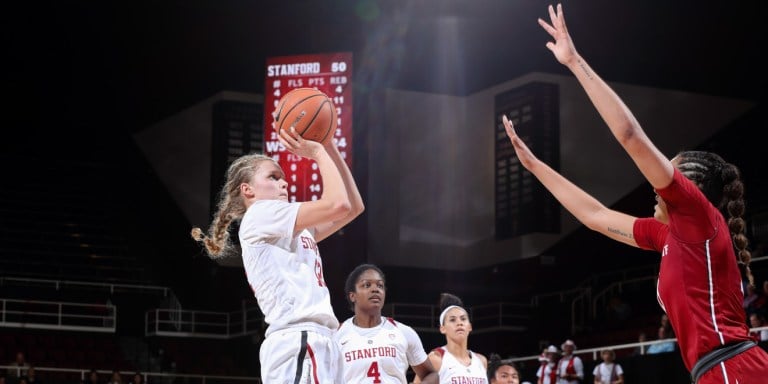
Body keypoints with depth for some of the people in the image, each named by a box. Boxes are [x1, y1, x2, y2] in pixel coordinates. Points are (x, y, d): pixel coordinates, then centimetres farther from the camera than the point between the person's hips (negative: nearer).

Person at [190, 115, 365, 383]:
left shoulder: (296, 230, 28)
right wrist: (317, 152, 5)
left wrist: (329, 147, 21)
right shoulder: (260, 214, 1)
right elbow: (338, 203, -9)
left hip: (315, 343, 10)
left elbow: (354, 206, 25)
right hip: (298, 341, -10)